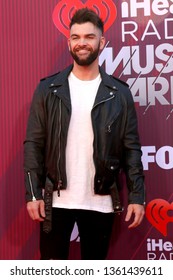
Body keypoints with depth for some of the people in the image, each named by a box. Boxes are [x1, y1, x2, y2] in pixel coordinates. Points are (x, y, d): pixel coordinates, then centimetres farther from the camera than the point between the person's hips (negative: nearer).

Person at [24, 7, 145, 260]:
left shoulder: (119, 93, 1)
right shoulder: (48, 89, 1)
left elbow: (131, 148, 1)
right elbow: (34, 144, 0)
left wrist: (137, 196, -6)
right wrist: (33, 193, -7)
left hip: (101, 202, 0)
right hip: (56, 200, 0)